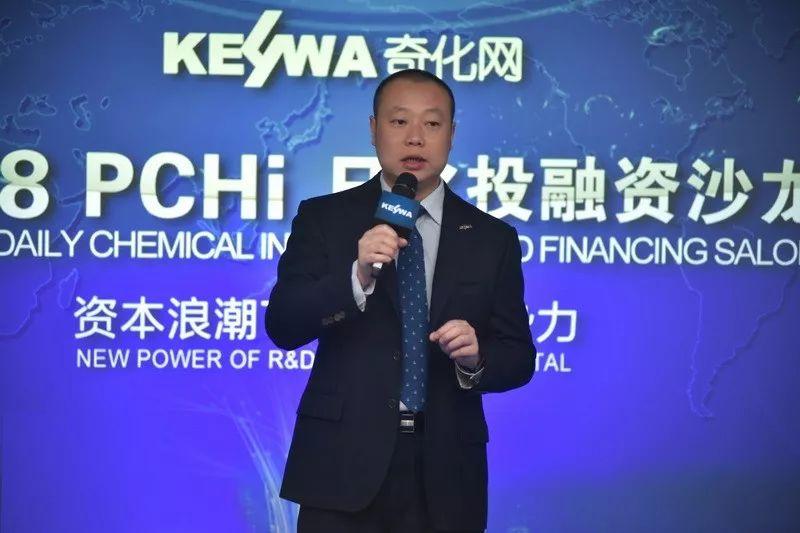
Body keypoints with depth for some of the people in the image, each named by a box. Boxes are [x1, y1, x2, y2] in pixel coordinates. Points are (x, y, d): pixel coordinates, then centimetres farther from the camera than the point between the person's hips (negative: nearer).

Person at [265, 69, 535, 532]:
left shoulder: (493, 238, 6)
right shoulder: (324, 219, 2)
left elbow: (518, 358, 6)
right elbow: (282, 326, -8)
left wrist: (476, 359, -15)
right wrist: (357, 277, -23)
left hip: (445, 475, 2)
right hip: (345, 466, -1)